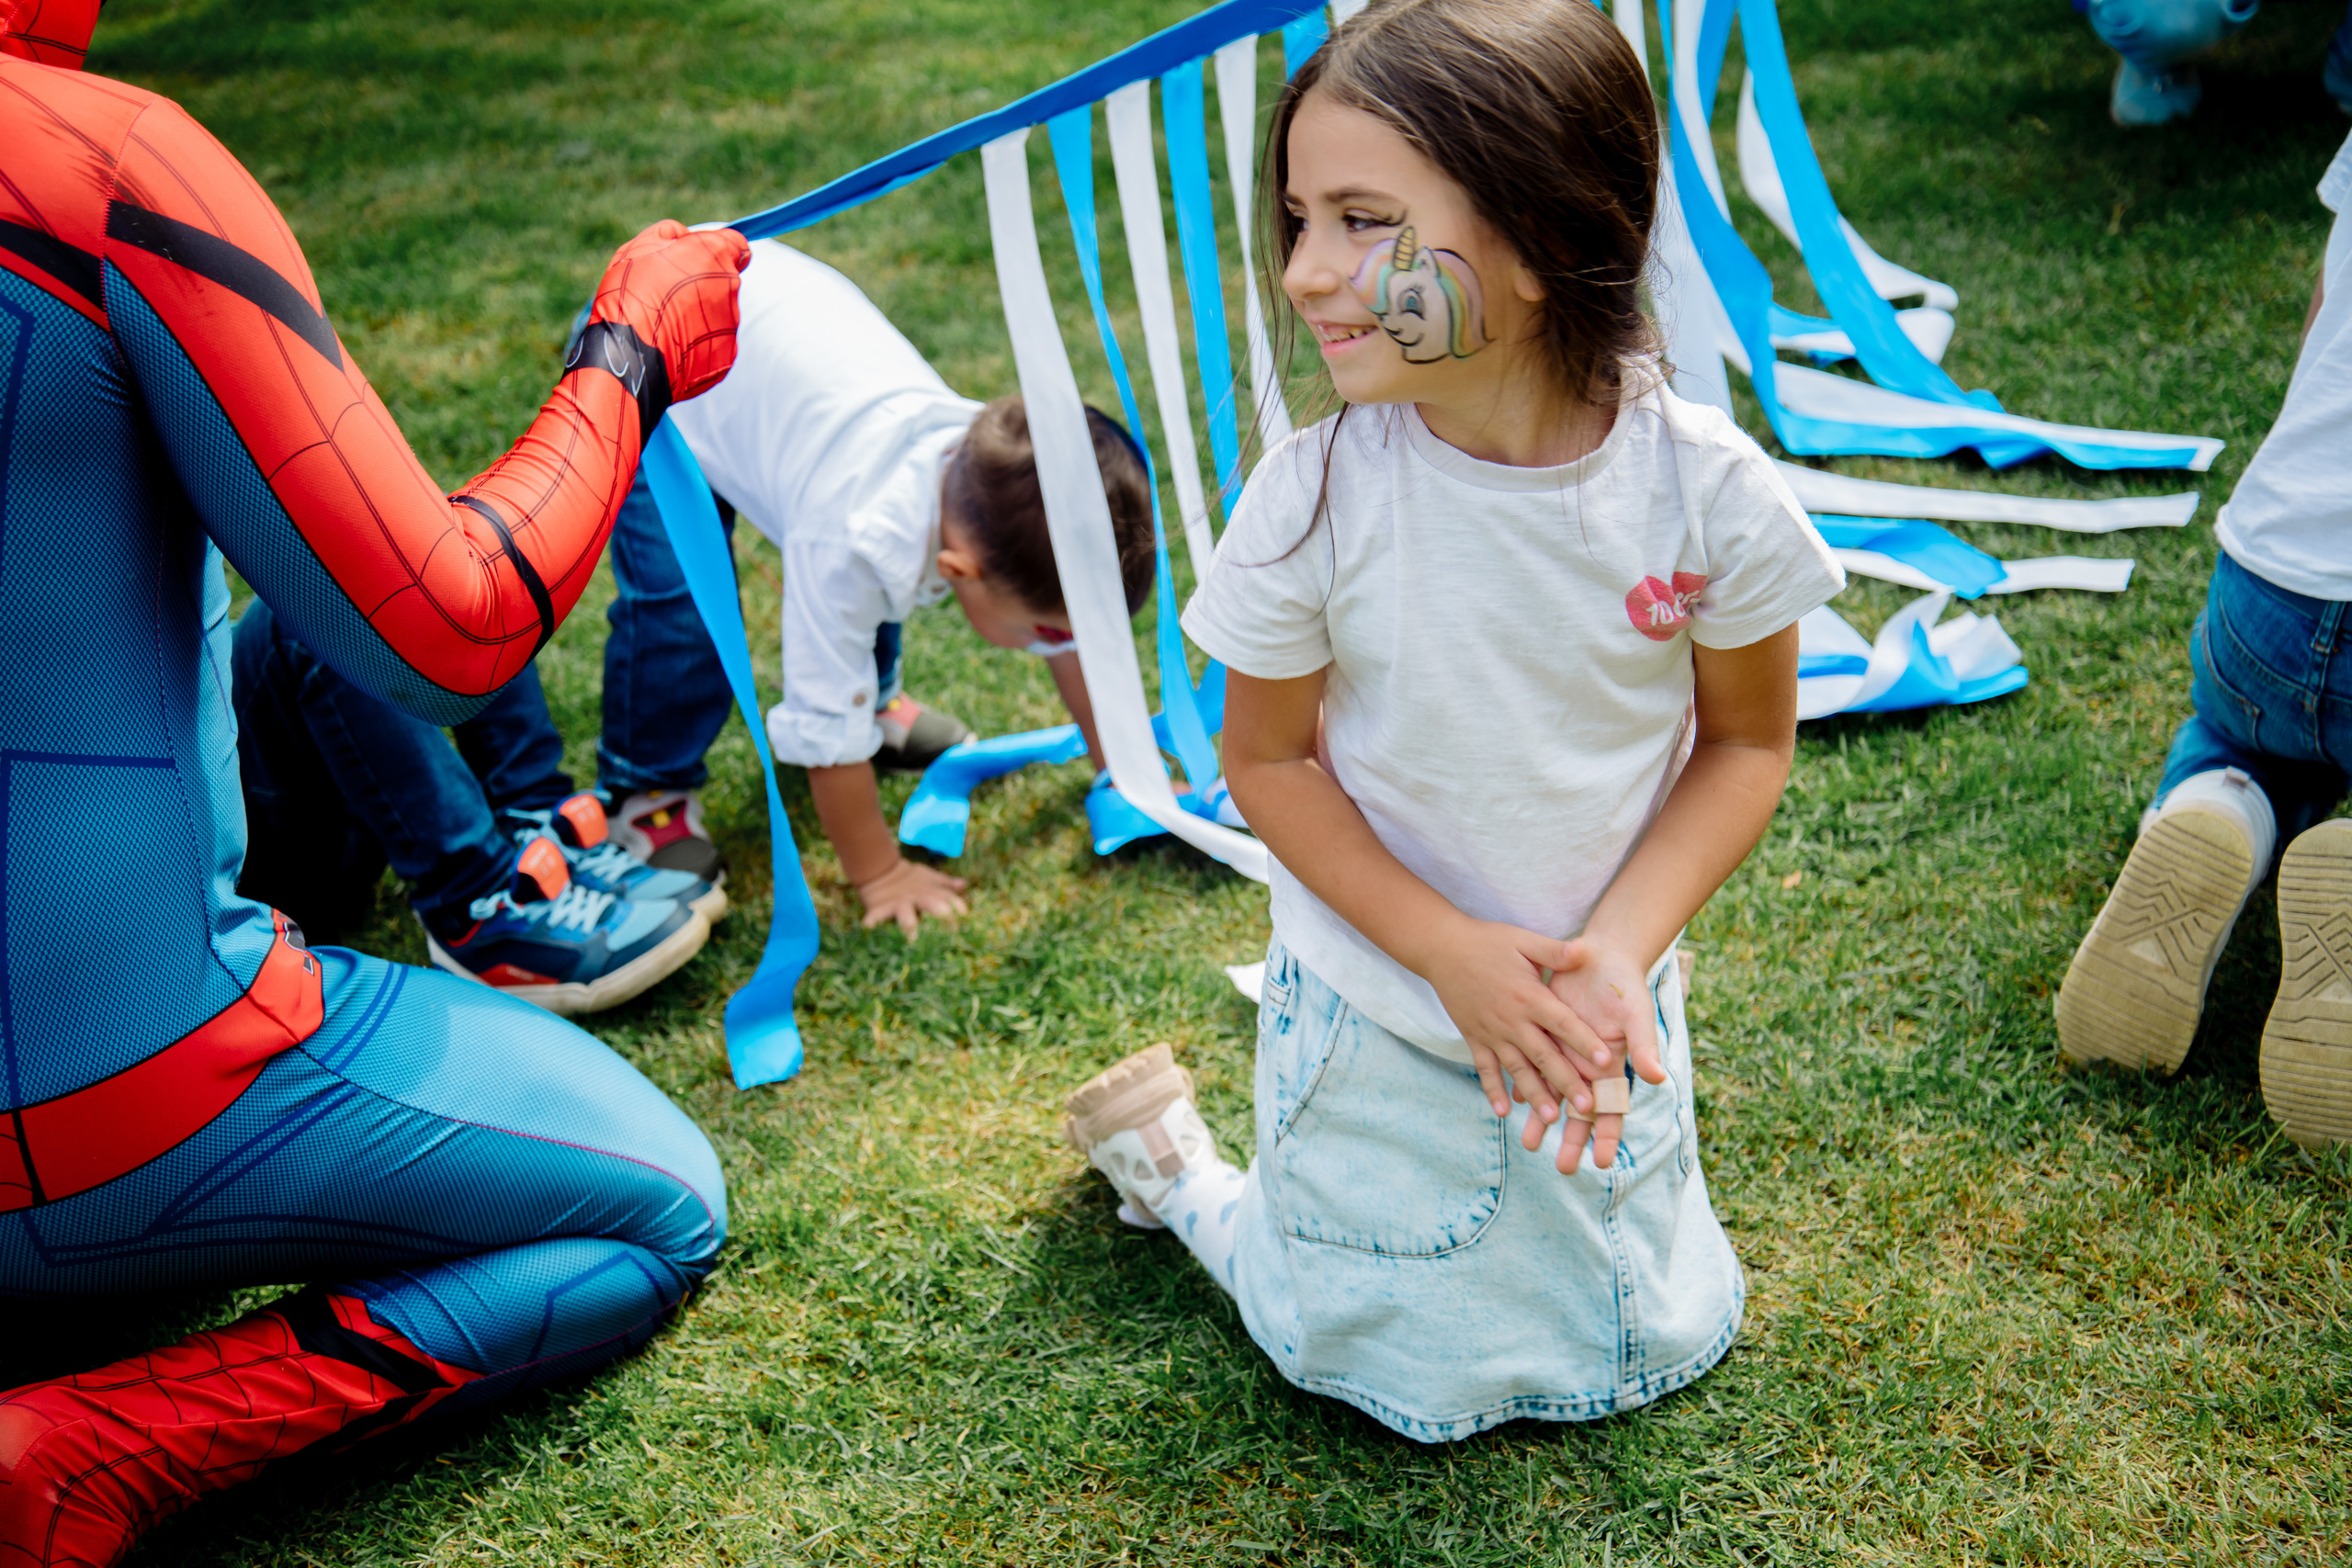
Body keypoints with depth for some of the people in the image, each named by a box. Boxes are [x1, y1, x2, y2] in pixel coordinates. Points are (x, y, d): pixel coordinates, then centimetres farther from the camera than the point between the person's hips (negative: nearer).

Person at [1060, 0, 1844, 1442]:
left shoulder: (1708, 488, -21)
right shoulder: (1316, 497, -23)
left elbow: (1747, 741, -7)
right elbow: (1269, 759, -10)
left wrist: (1622, 947, -20)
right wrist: (1453, 954, -19)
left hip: (1606, 1004, 2)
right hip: (1379, 1017, -2)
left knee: (1649, 1348, 21)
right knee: (1404, 1382, 14)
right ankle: (1173, 1158, 36)